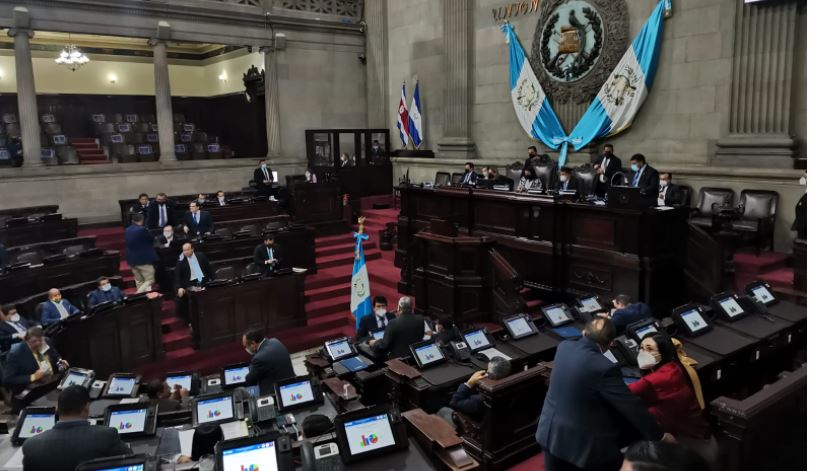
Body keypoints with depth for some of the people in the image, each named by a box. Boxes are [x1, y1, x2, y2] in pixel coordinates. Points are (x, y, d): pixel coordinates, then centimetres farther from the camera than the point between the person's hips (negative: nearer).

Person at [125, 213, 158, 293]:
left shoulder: (127, 231, 6)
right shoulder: (142, 229, -17)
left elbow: (126, 243, 18)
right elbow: (151, 238, -3)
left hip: (132, 259, 8)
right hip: (144, 259, -8)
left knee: (139, 282, 15)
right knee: (150, 280, -2)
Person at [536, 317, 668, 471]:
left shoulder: (563, 347, -6)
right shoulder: (605, 369, -26)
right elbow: (632, 406, -17)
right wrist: (659, 435, -3)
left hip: (550, 432, 7)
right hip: (583, 443, -6)